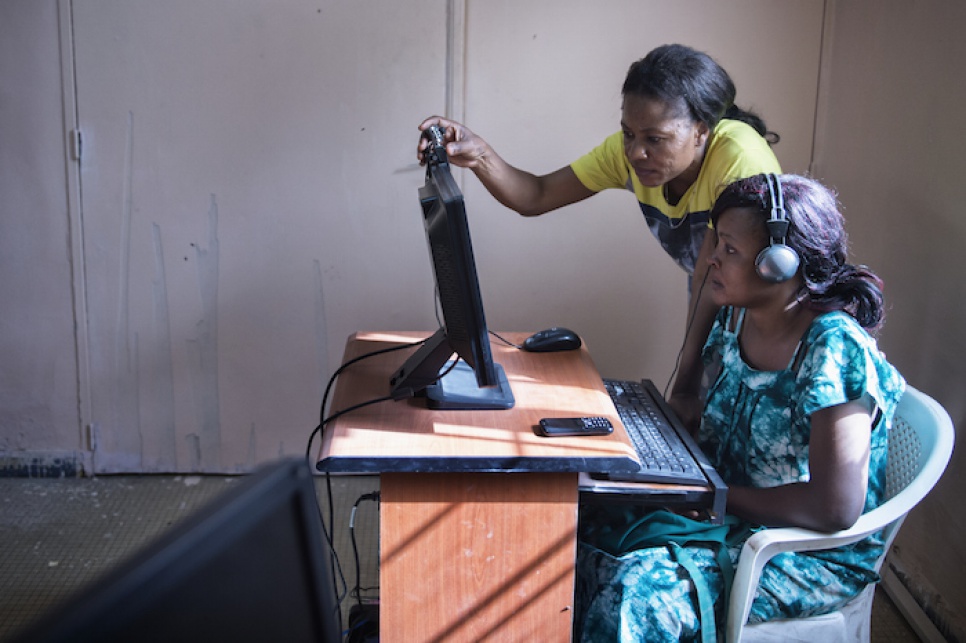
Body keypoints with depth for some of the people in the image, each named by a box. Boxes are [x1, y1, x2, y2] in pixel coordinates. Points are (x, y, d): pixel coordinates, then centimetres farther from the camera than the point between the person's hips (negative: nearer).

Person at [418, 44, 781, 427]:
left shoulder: (739, 159, -34)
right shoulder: (628, 151, -17)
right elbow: (536, 198, -16)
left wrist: (686, 389, -30)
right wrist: (480, 157, -35)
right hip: (715, 312, 5)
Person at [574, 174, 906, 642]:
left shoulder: (834, 349, -24)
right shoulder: (736, 318, 0)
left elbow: (835, 509, -27)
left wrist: (721, 496, -19)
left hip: (818, 554, -7)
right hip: (732, 512, 8)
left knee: (637, 589, -29)